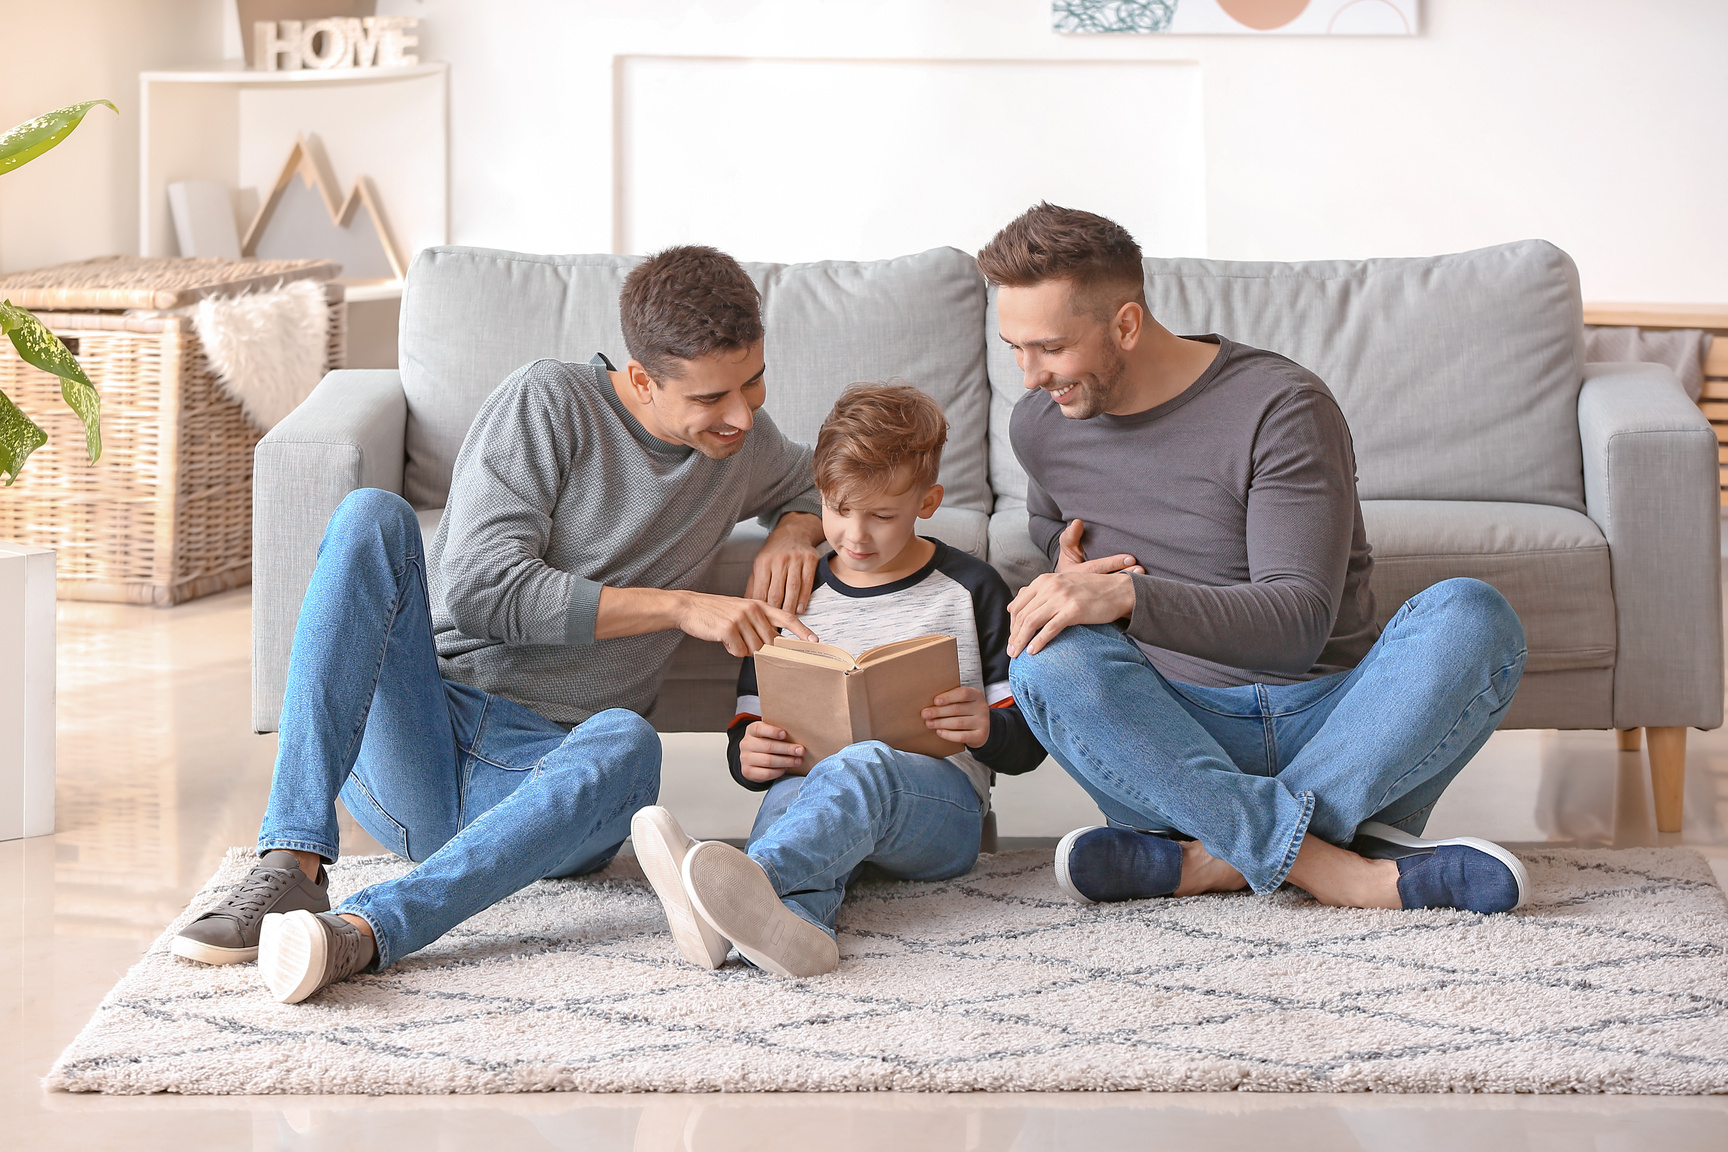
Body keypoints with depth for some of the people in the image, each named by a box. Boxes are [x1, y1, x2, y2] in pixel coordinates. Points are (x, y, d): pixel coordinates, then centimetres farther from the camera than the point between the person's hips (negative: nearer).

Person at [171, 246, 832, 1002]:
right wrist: (678, 606, -19)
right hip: (407, 759, -1)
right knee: (371, 516, -27)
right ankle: (291, 868, -37)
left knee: (626, 743, -36)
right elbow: (480, 591, -16)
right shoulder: (549, 402, -5)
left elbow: (811, 484, 33)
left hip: (546, 772, 2)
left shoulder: (743, 441, 9)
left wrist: (794, 536, 8)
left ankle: (361, 931, -51)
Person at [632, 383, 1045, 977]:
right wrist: (750, 755, -6)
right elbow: (748, 734, 20)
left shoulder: (970, 589, 12)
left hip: (941, 800, -3)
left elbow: (1028, 742, 12)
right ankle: (792, 920, -71)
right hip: (814, 782, 3)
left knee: (862, 765, -38)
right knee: (791, 793, -36)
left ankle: (751, 874, -69)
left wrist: (989, 729, -13)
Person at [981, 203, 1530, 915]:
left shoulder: (1281, 408, -11)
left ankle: (1219, 860, -32)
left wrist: (1131, 596, -34)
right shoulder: (1040, 425, 6)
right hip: (1179, 734, 2)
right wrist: (1071, 573, 7)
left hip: (1329, 721, -2)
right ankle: (1337, 868, -37)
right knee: (1051, 662, -31)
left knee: (1471, 616, -32)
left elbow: (1300, 623, -19)